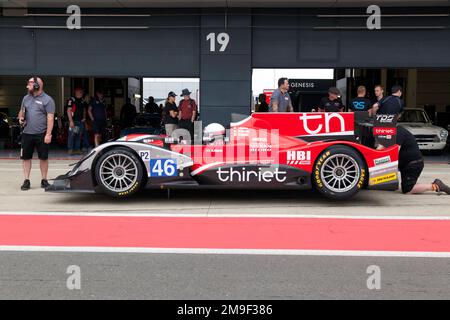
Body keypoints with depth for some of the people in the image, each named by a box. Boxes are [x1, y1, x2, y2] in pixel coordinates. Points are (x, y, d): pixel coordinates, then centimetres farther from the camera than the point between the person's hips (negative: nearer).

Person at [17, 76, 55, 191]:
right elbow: (21, 111, 25)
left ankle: (44, 180, 16)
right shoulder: (26, 98, 12)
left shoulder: (47, 99, -6)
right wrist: (21, 118, 1)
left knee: (43, 157, 5)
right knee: (26, 157, 6)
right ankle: (26, 180, 13)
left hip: (42, 134, -5)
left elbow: (50, 118, -11)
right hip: (27, 133, 5)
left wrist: (48, 134, -18)